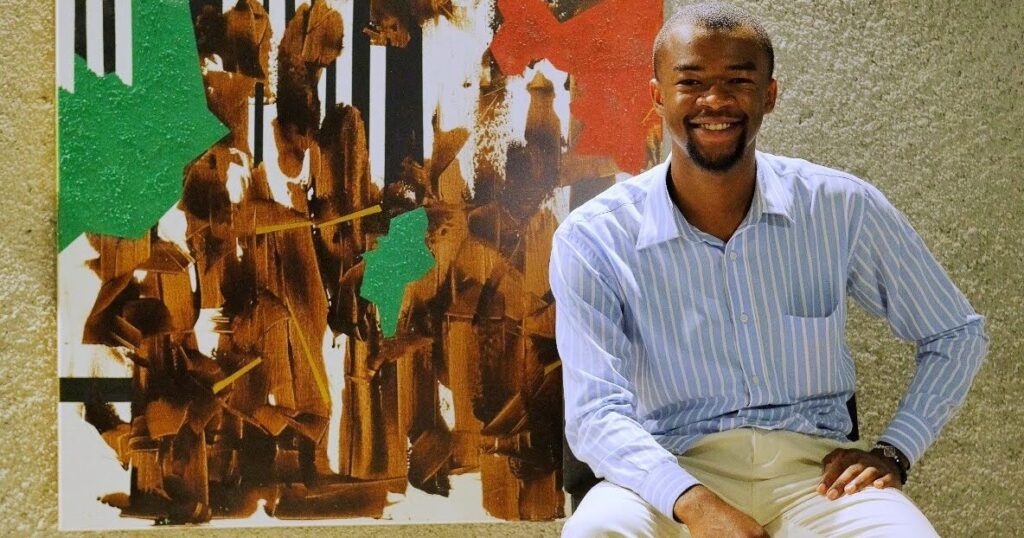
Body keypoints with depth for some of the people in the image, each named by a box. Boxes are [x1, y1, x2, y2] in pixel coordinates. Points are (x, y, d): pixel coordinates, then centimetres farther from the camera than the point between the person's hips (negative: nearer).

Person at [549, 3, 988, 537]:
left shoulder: (843, 208, 1)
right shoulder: (592, 239, -4)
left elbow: (958, 334, 13)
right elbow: (596, 413, -13)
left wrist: (893, 452, -1)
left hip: (815, 468, 1)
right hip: (676, 470, 0)